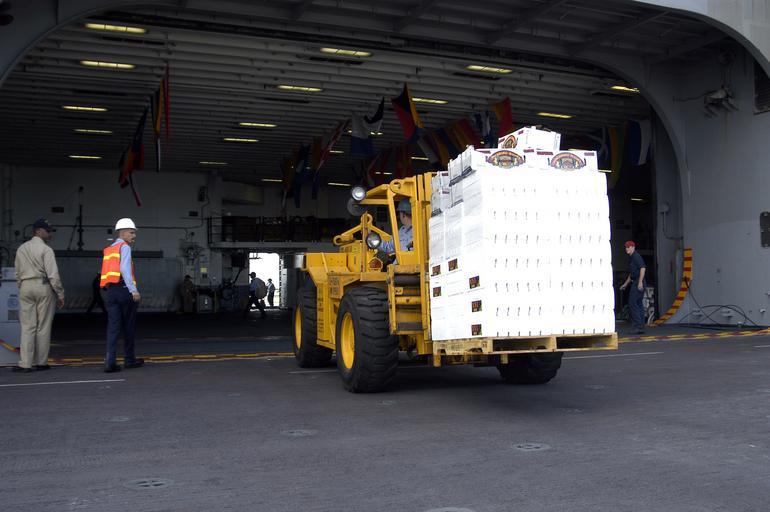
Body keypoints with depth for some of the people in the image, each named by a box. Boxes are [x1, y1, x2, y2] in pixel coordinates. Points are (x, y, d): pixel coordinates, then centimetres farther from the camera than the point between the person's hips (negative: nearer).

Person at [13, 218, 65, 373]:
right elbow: (53, 274, -12)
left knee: (27, 327, 4)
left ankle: (25, 364, -1)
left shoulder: (21, 249, 11)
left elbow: (18, 273, 14)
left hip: (25, 287, 5)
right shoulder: (45, 250, -9)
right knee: (43, 327, 4)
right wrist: (60, 294, -7)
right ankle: (41, 362, 9)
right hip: (43, 286, -5)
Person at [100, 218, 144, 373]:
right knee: (128, 326, 7)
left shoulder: (108, 249, 20)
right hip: (124, 289, -6)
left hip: (111, 291, 6)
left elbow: (108, 272, 13)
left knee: (113, 326, 0)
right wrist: (134, 290, -21)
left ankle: (110, 361, -11)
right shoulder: (124, 247, -4)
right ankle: (129, 359, 18)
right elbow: (125, 269, -17)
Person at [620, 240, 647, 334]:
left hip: (638, 283, -10)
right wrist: (625, 284, 28)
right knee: (639, 304, 9)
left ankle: (638, 326, -11)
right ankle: (641, 327, 11)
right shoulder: (631, 258, 21)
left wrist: (640, 282, -26)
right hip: (635, 283, 10)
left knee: (632, 303, -11)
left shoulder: (636, 256, -10)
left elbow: (643, 268, -20)